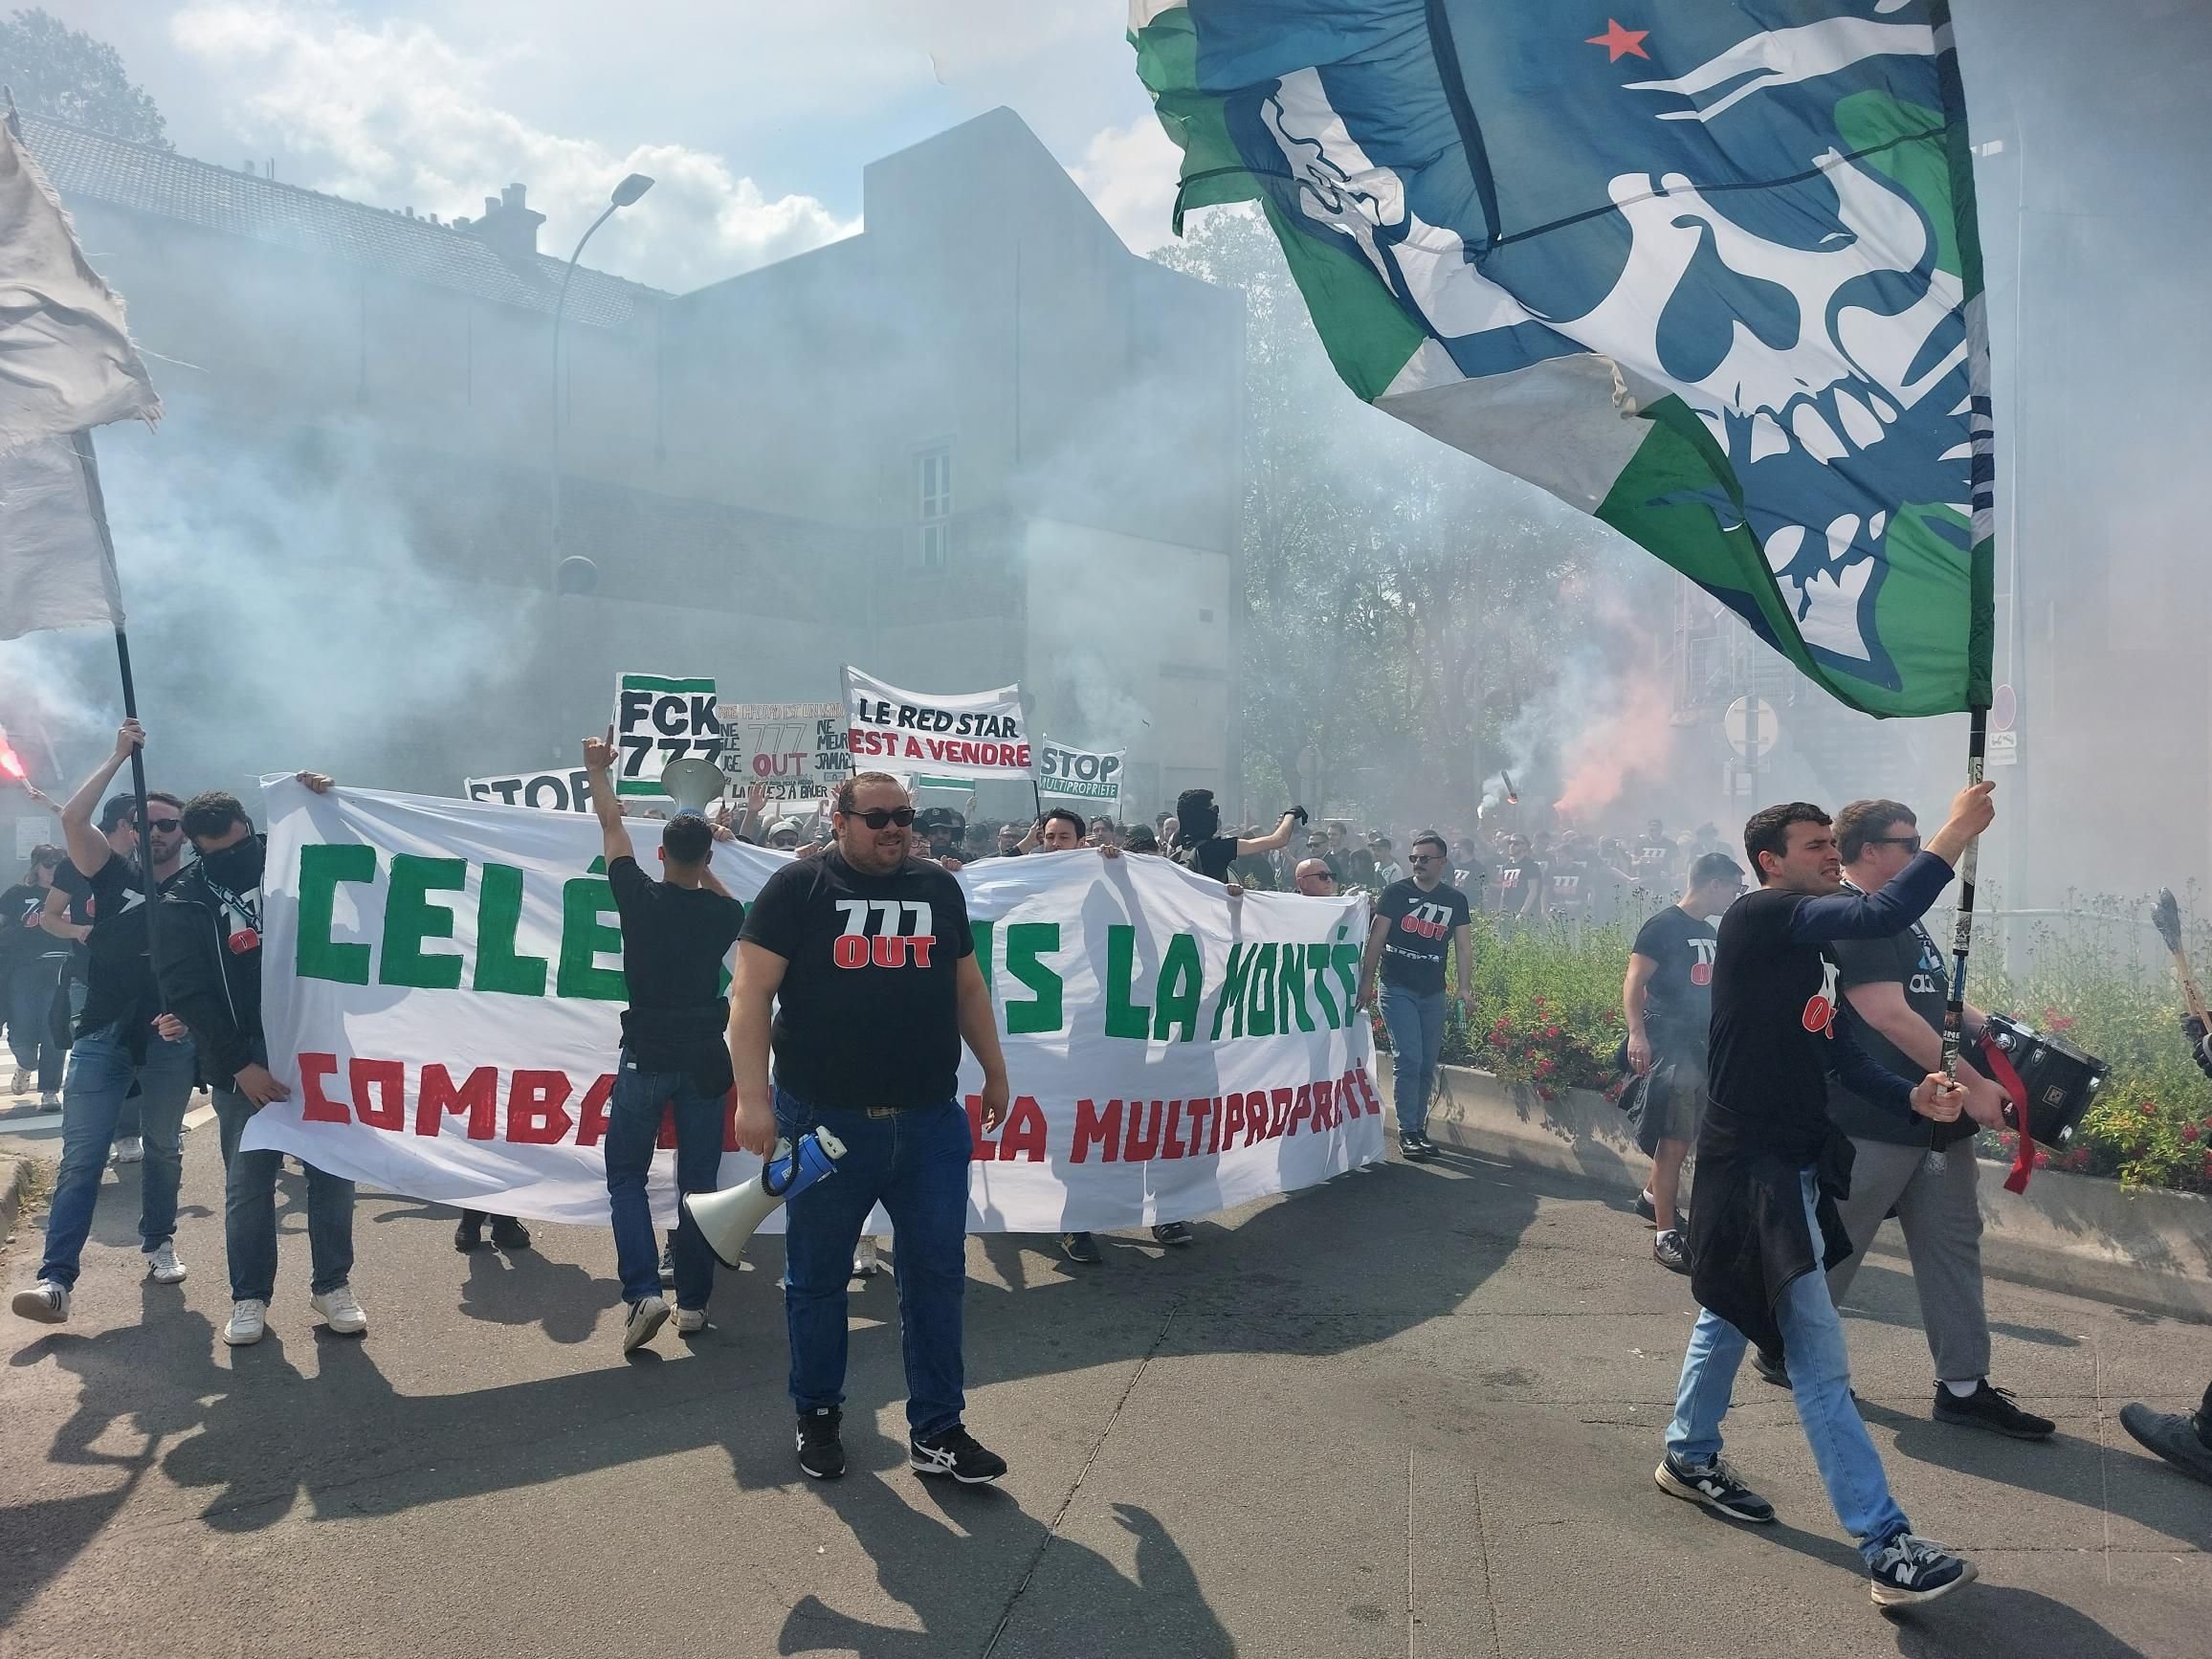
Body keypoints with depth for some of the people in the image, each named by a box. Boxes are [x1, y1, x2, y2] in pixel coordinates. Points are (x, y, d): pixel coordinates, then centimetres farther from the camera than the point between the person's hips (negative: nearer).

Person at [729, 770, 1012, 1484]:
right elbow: (751, 992, -8)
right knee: (817, 1280, 11)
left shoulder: (940, 889, 11)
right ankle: (818, 1418, 30)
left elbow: (967, 987, 19)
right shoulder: (797, 888, -4)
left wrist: (995, 1073, 20)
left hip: (930, 1122, 4)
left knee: (937, 1276, 7)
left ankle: (937, 1432, 18)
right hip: (823, 1122, -3)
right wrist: (753, 1096, -16)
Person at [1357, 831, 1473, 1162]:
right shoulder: (1397, 892, -3)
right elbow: (1376, 938, -5)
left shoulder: (1455, 899, 7)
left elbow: (1463, 947, 5)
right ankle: (1407, 1131, -2)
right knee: (1408, 1059, -11)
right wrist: (1366, 981, -10)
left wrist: (1465, 987, -6)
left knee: (1428, 1066, 9)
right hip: (1398, 989, -4)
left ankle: (1419, 1127, 22)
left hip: (1433, 994, 4)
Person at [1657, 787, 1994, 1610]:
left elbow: (1841, 1053, 10)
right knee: (1820, 1362, -6)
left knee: (1732, 1313, 23)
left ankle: (1689, 1456, 40)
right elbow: (1884, 913, -28)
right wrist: (1955, 833, -19)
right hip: (1756, 1165, -10)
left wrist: (1912, 1096, -6)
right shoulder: (1759, 917, -16)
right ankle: (1887, 1545, -1)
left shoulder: (1812, 947, 13)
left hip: (1790, 1159, 10)